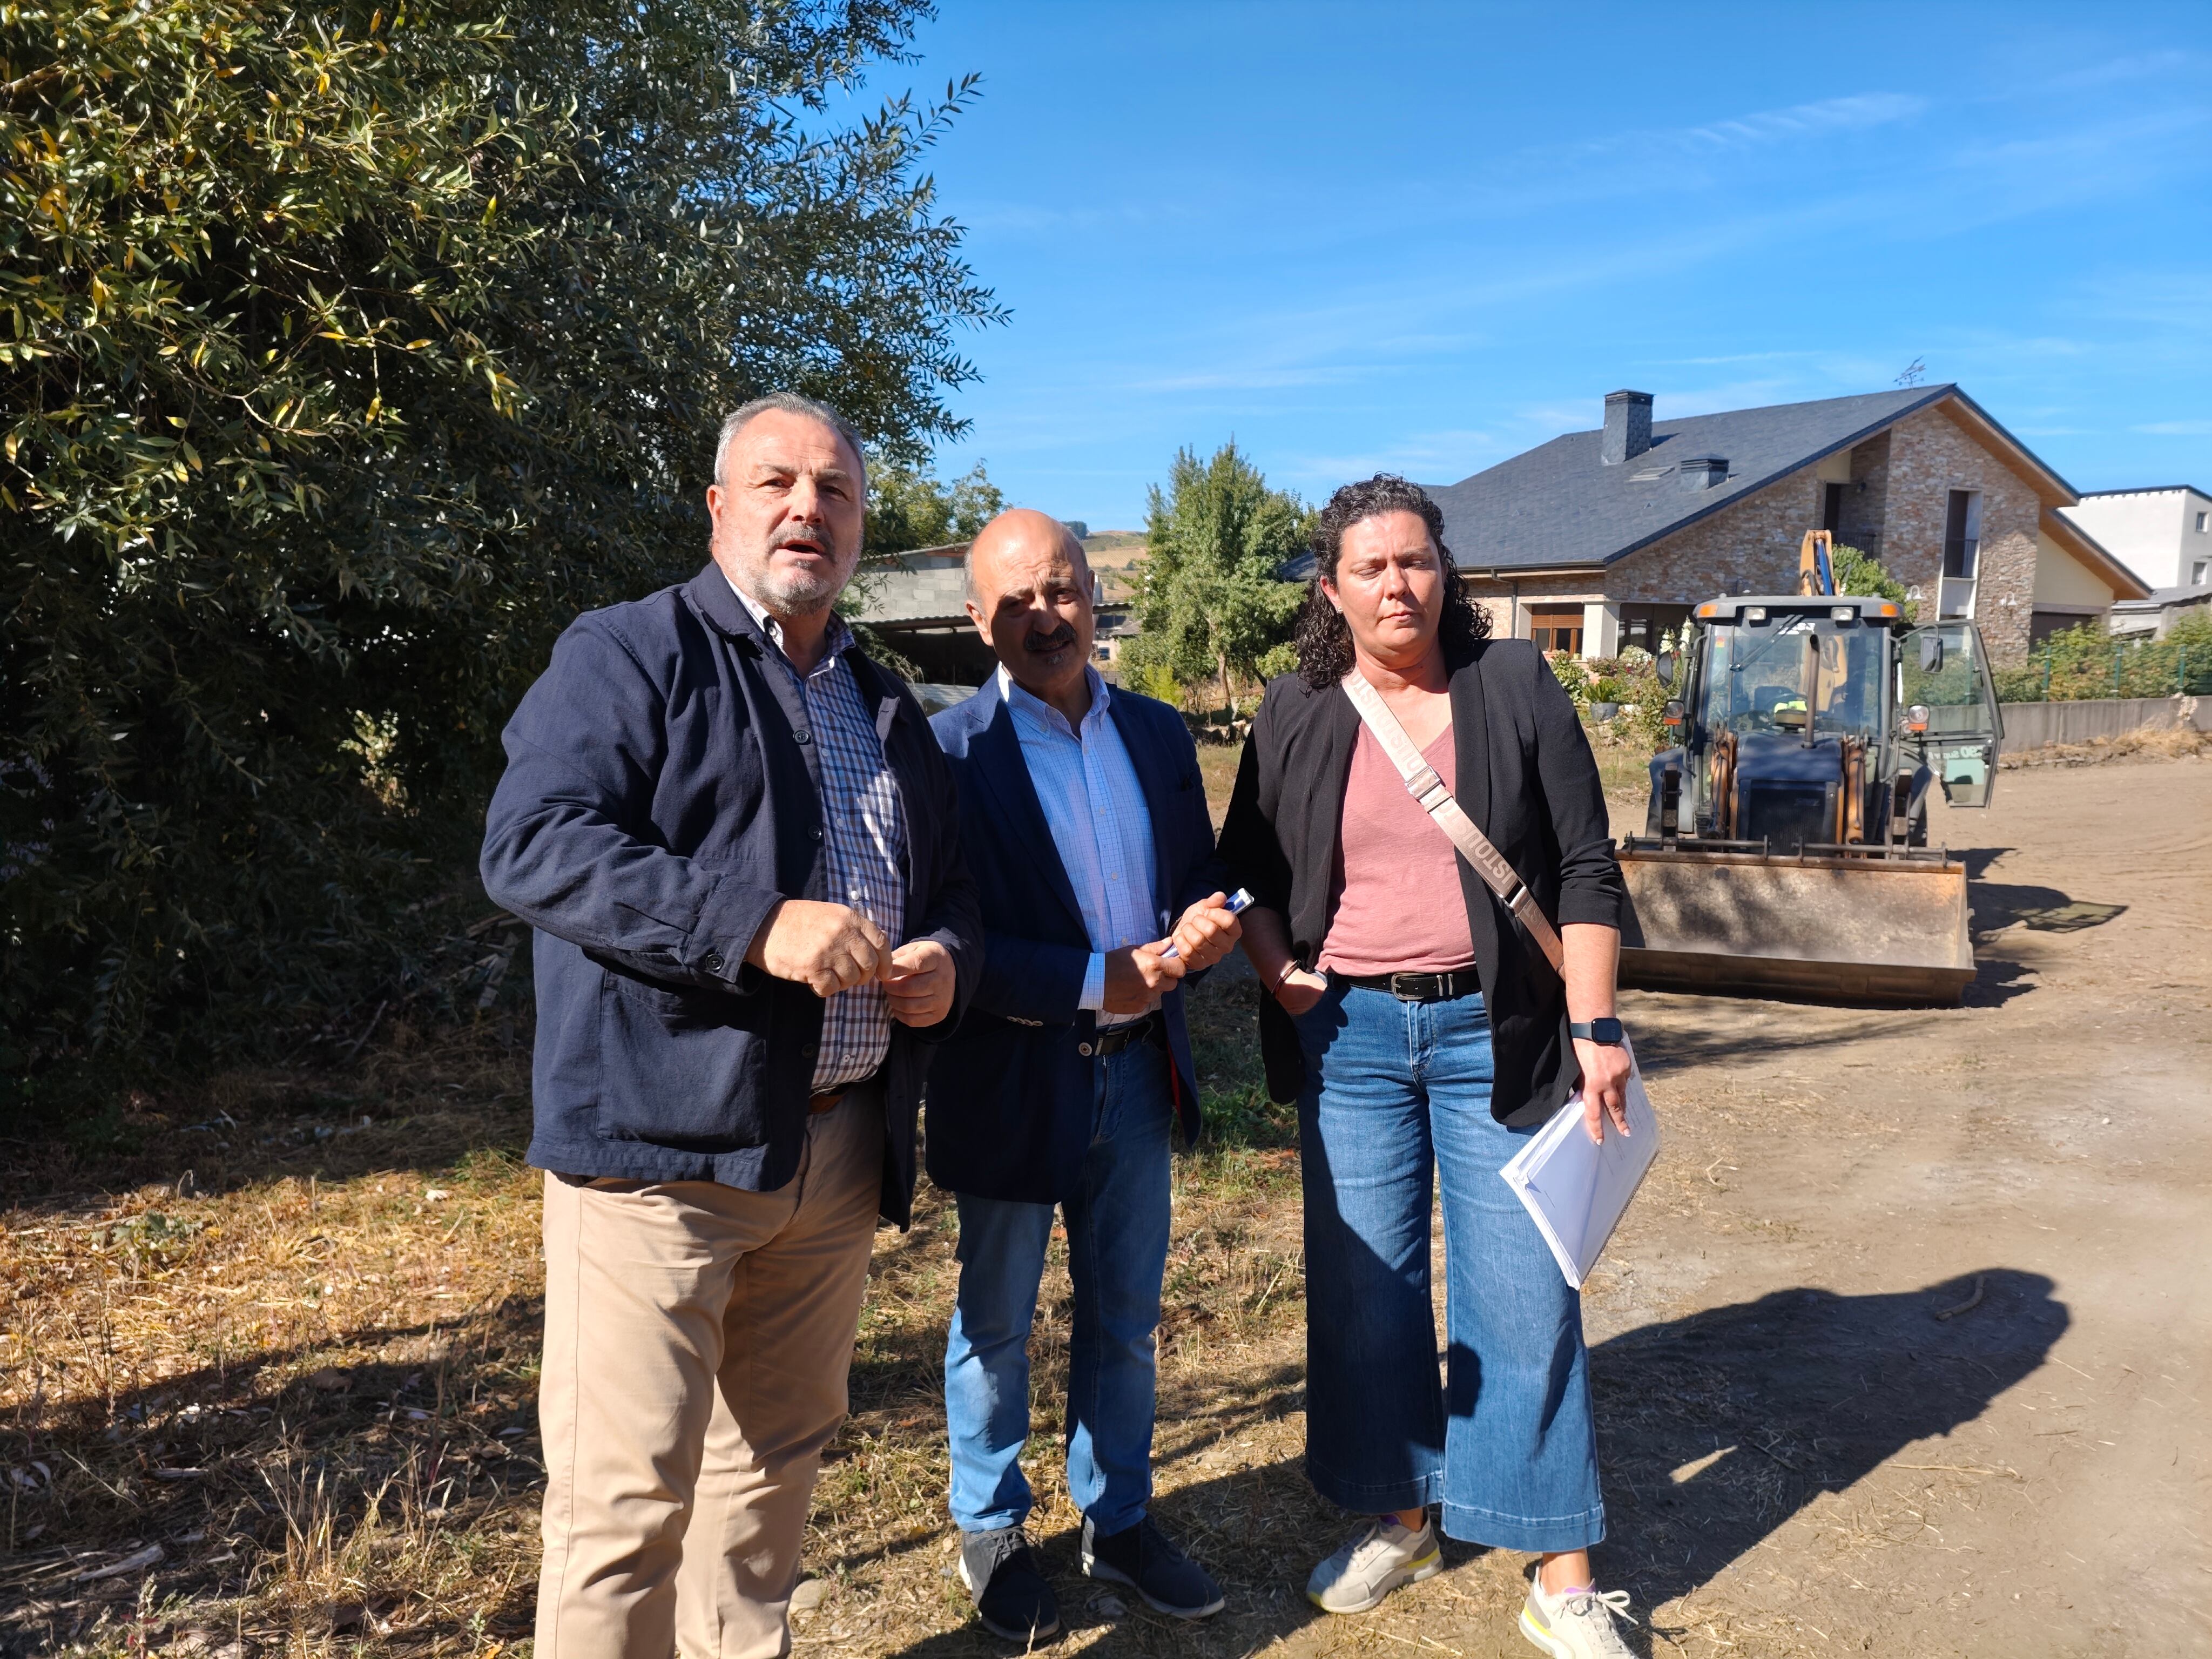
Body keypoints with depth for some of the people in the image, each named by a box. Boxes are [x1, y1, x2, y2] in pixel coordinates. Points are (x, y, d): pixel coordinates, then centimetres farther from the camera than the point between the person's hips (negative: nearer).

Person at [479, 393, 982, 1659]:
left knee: (778, 1458, 19)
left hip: (841, 1147, 7)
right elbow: (534, 845, -15)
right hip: (664, 1139, -6)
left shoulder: (888, 709, 18)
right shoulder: (631, 655, -3)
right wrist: (757, 926, -24)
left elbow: (952, 882, 24)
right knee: (629, 1494, -2)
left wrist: (948, 957, 0)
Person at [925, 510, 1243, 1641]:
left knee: (1124, 1320, 19)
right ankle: (990, 1534, 36)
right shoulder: (952, 750, -13)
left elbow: (1199, 877, 10)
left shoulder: (1158, 733, 4)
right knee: (996, 1323, 15)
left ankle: (1119, 1524, 38)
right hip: (1012, 1082, -4)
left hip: (1137, 1071, 5)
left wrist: (1206, 928, -13)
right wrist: (1096, 982, -24)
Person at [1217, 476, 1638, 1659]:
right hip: (1349, 1033, 2)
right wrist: (1278, 971, -5)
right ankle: (1396, 1517, 32)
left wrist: (1595, 1027, -8)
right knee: (1363, 1283, 10)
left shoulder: (1513, 686, -1)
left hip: (1490, 1029, -2)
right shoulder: (1294, 715, 4)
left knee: (1522, 1289, 1)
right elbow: (1245, 872, 13)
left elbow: (1585, 869, -2)